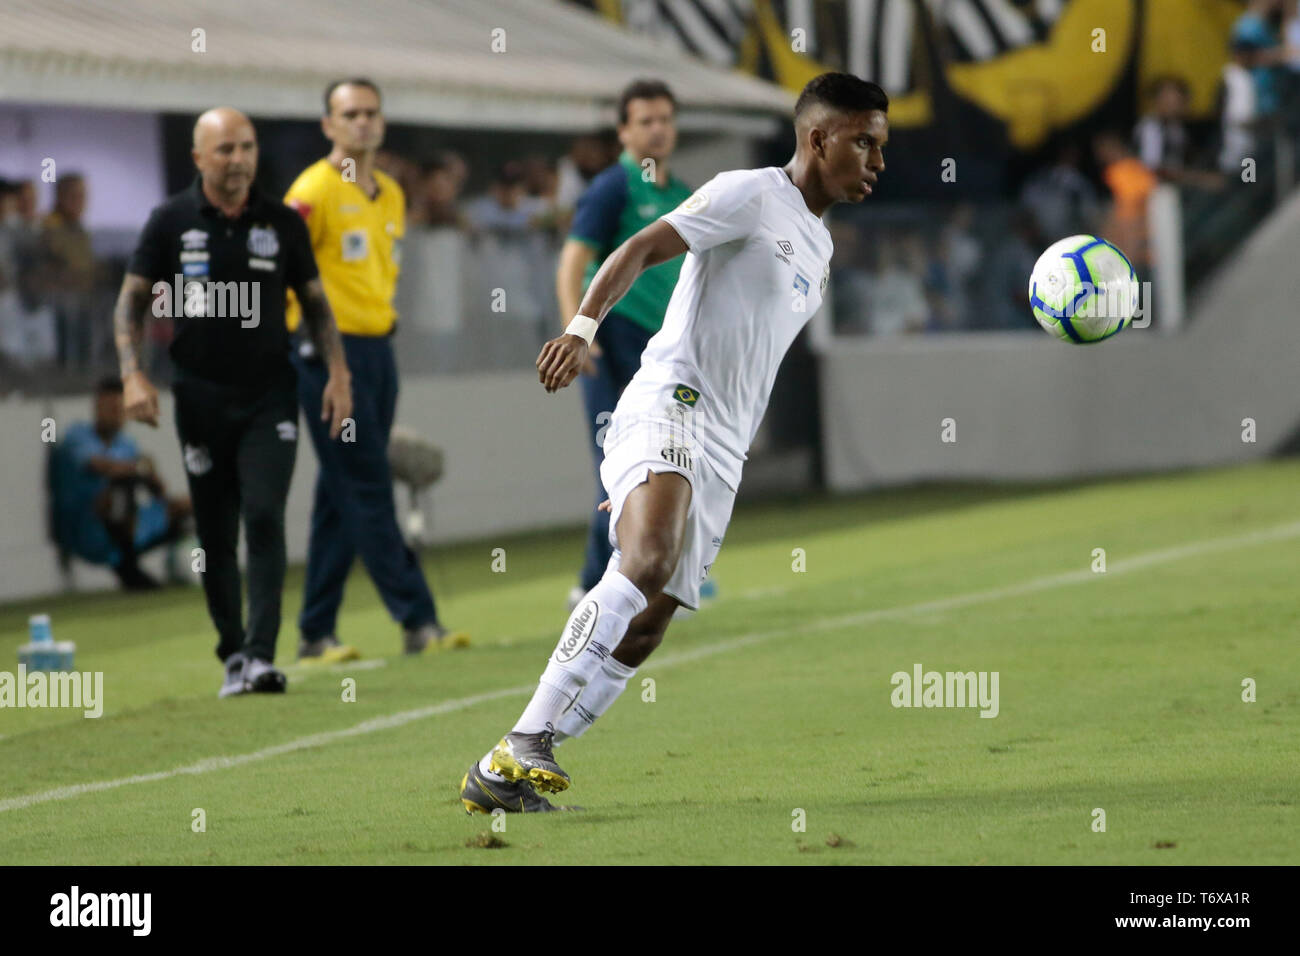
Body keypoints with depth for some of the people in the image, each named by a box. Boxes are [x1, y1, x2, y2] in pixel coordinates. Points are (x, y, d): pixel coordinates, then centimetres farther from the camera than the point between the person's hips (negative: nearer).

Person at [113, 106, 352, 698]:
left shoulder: (282, 223, 3)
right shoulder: (171, 222, 0)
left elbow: (314, 300, 12)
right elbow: (132, 299, 4)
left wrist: (338, 372, 2)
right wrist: (133, 375, -8)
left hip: (269, 394, 0)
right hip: (201, 397, 0)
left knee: (264, 517, -13)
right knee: (214, 533, 5)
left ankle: (261, 655, -16)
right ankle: (231, 653, 16)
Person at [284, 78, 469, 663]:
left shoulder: (390, 195, 14)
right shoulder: (314, 191, -10)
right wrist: (308, 329, -12)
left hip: (377, 347, 8)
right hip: (329, 351, -8)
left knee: (342, 495, 9)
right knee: (366, 489, -7)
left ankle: (317, 633, 13)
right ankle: (417, 621, -9)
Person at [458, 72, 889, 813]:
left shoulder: (818, 250, 26)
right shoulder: (751, 195, 0)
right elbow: (643, 248, -11)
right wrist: (583, 326, -29)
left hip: (719, 459, 9)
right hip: (669, 403, -9)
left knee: (644, 631, -1)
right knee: (647, 563, -31)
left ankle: (512, 775, 1)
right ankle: (521, 750, -34)